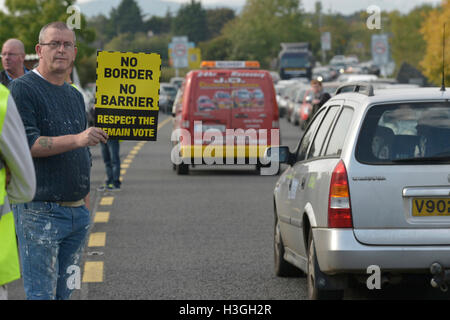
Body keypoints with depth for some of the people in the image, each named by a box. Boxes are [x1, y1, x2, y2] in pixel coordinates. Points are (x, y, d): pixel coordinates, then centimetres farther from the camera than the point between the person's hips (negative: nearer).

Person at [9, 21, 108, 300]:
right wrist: (76, 139, -27)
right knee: (41, 295, -8)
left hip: (77, 212, 7)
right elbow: (24, 144, -18)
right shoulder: (23, 89, -5)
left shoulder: (75, 96, 18)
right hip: (39, 212, -7)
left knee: (64, 293, 9)